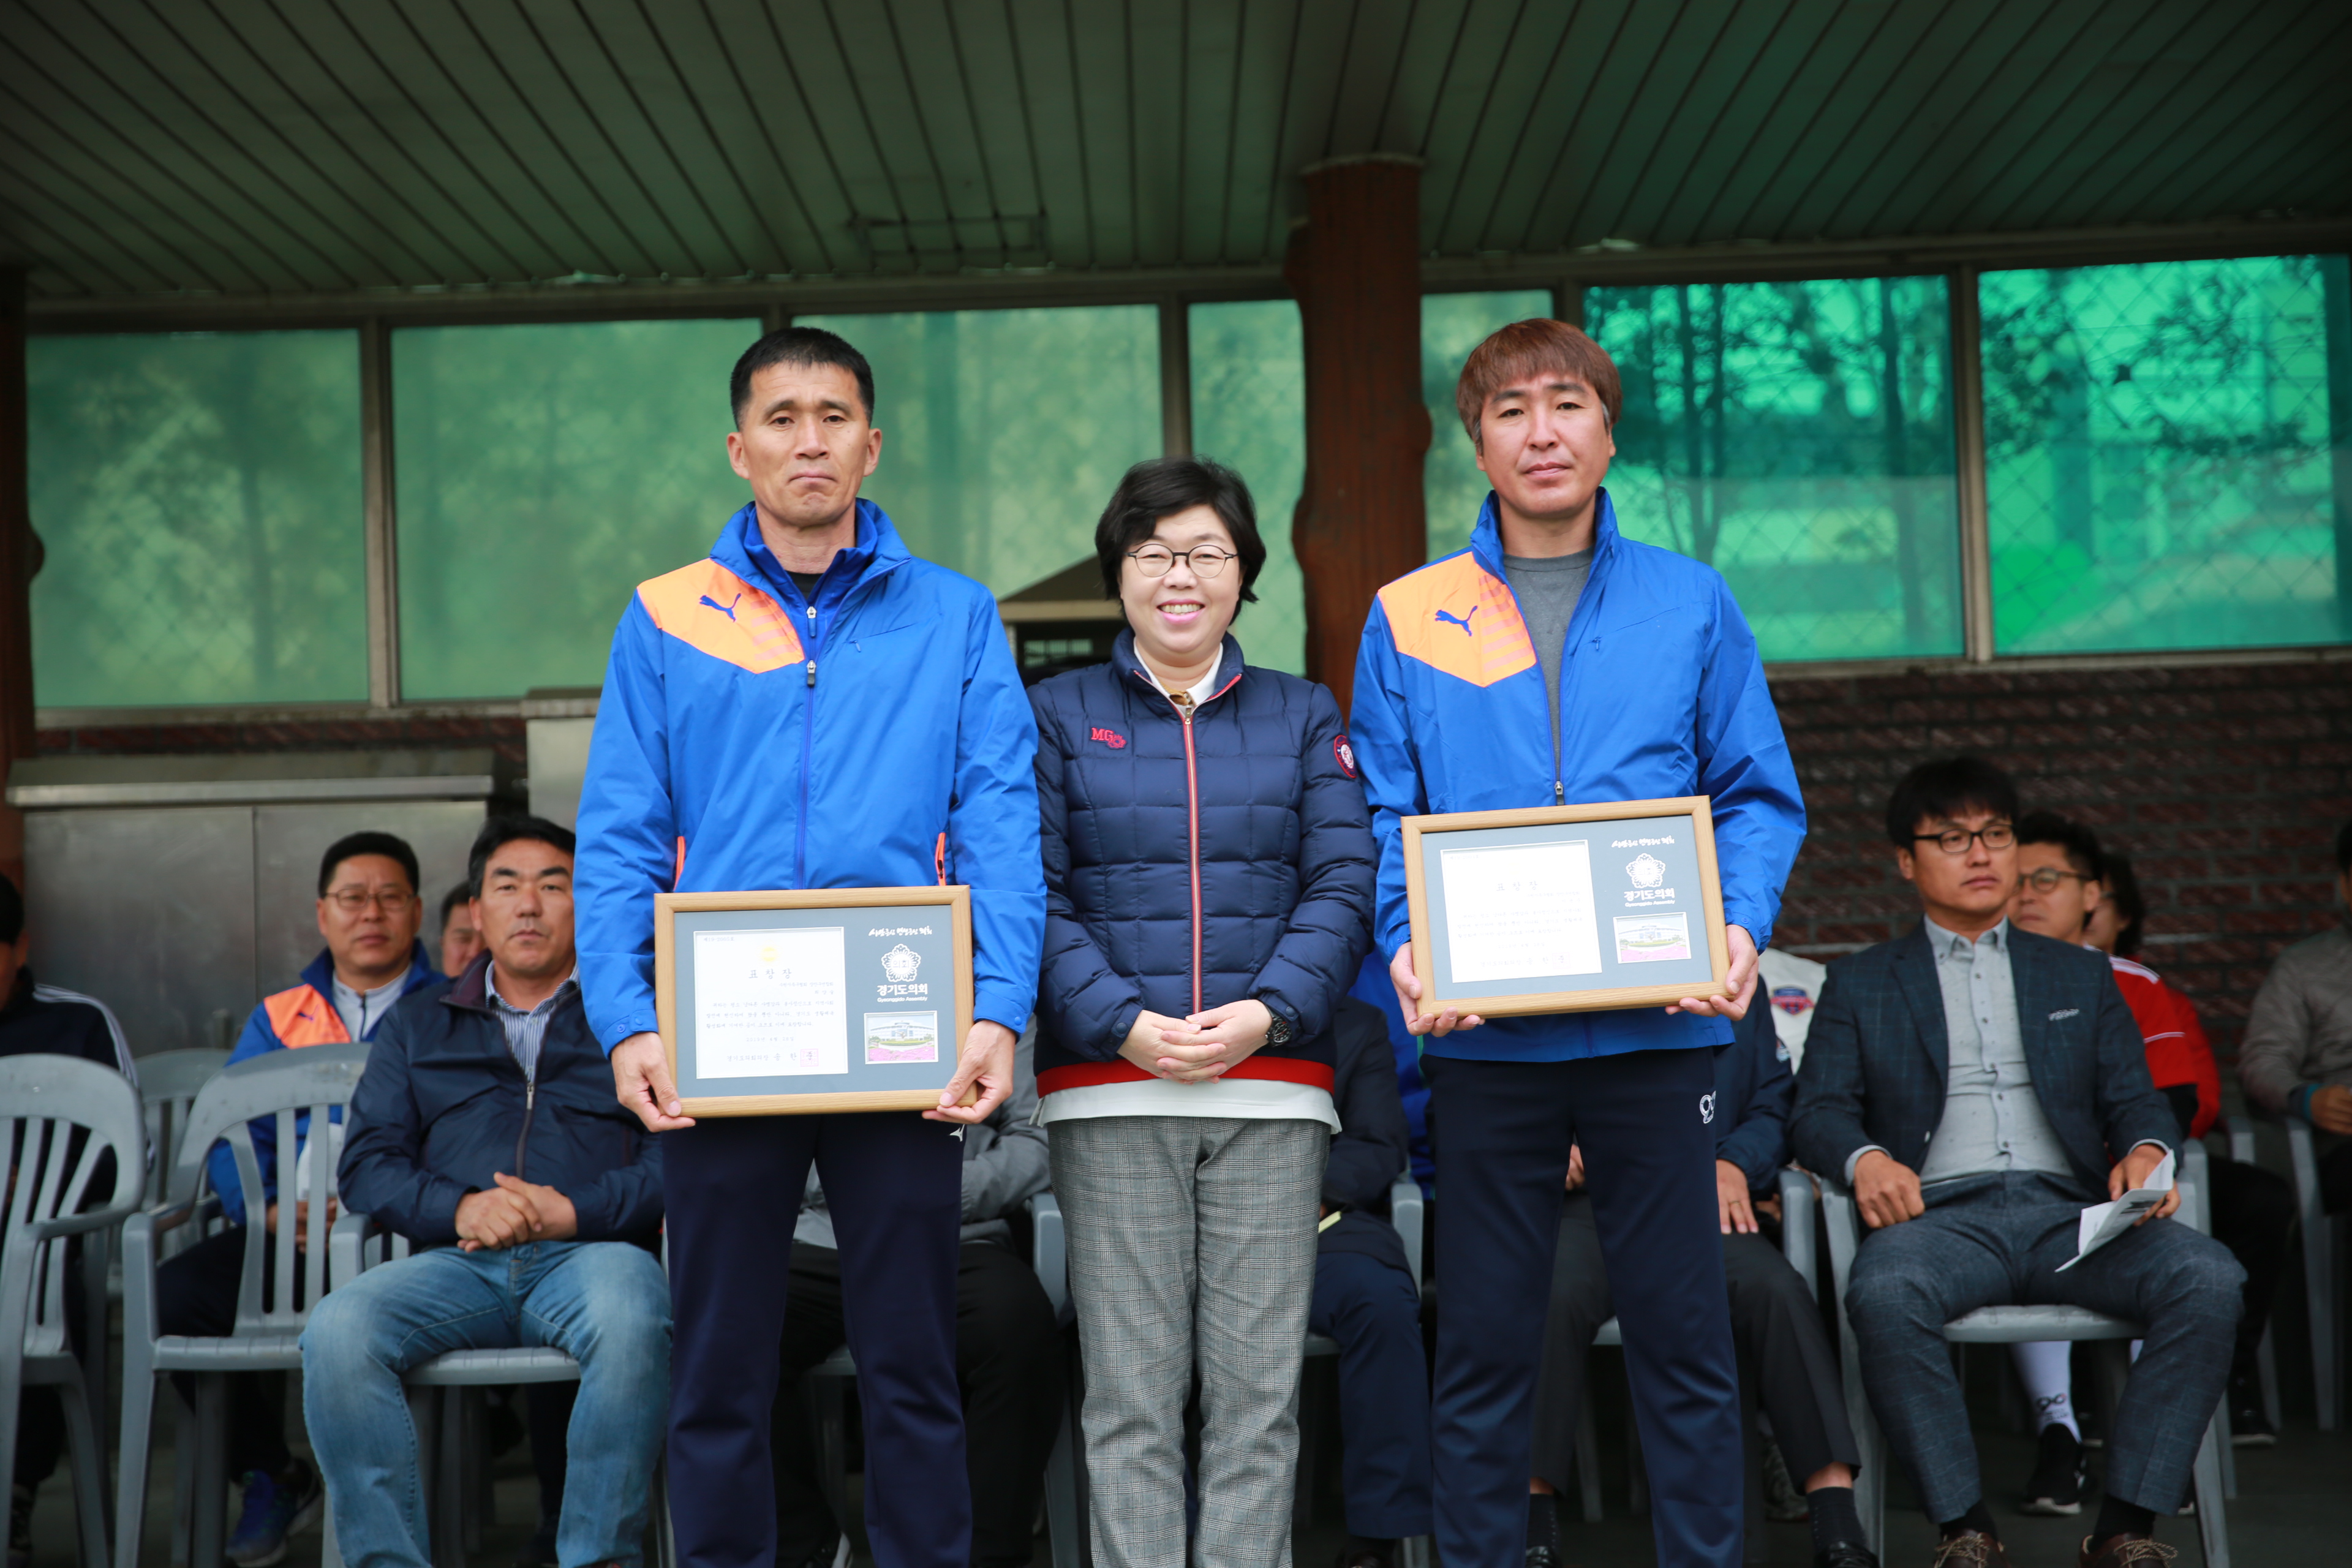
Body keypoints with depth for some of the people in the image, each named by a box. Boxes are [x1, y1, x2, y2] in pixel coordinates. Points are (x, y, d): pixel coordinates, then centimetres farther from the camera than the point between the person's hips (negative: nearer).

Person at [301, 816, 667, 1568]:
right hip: (458, 1263, 3)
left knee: (631, 1322, -38)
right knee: (336, 1329, -28)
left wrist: (570, 1211, -13)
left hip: (590, 1252, -2)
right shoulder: (419, 1025, 24)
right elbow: (366, 1164, 13)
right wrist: (461, 1208, -7)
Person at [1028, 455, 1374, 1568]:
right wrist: (1123, 1023, -13)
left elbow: (1343, 886, 4)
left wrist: (1266, 1013, -12)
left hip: (1271, 1089, 1)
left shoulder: (1303, 717, 14)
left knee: (1259, 1389, 0)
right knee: (1131, 1392, -1)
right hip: (1110, 1093, -1)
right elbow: (1034, 898, 1)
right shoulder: (1058, 715, 10)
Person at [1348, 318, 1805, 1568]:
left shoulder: (1691, 602, 8)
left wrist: (1741, 927, -10)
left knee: (1683, 1336, 5)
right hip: (1482, 1033, 0)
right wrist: (1408, 944, -13)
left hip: (1658, 1025, 0)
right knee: (1483, 1347, 7)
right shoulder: (1408, 617, 6)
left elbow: (1760, 798, 7)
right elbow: (1383, 818, 4)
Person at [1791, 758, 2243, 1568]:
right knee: (1883, 1293, -38)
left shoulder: (2081, 976, 26)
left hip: (2070, 1211, 2)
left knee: (2209, 1280, -29)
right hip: (1943, 1213, -2)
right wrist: (1865, 1159, -14)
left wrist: (2146, 1150, -8)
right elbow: (1818, 1111, 9)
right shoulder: (1860, 984, 20)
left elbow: (2134, 1099, 17)